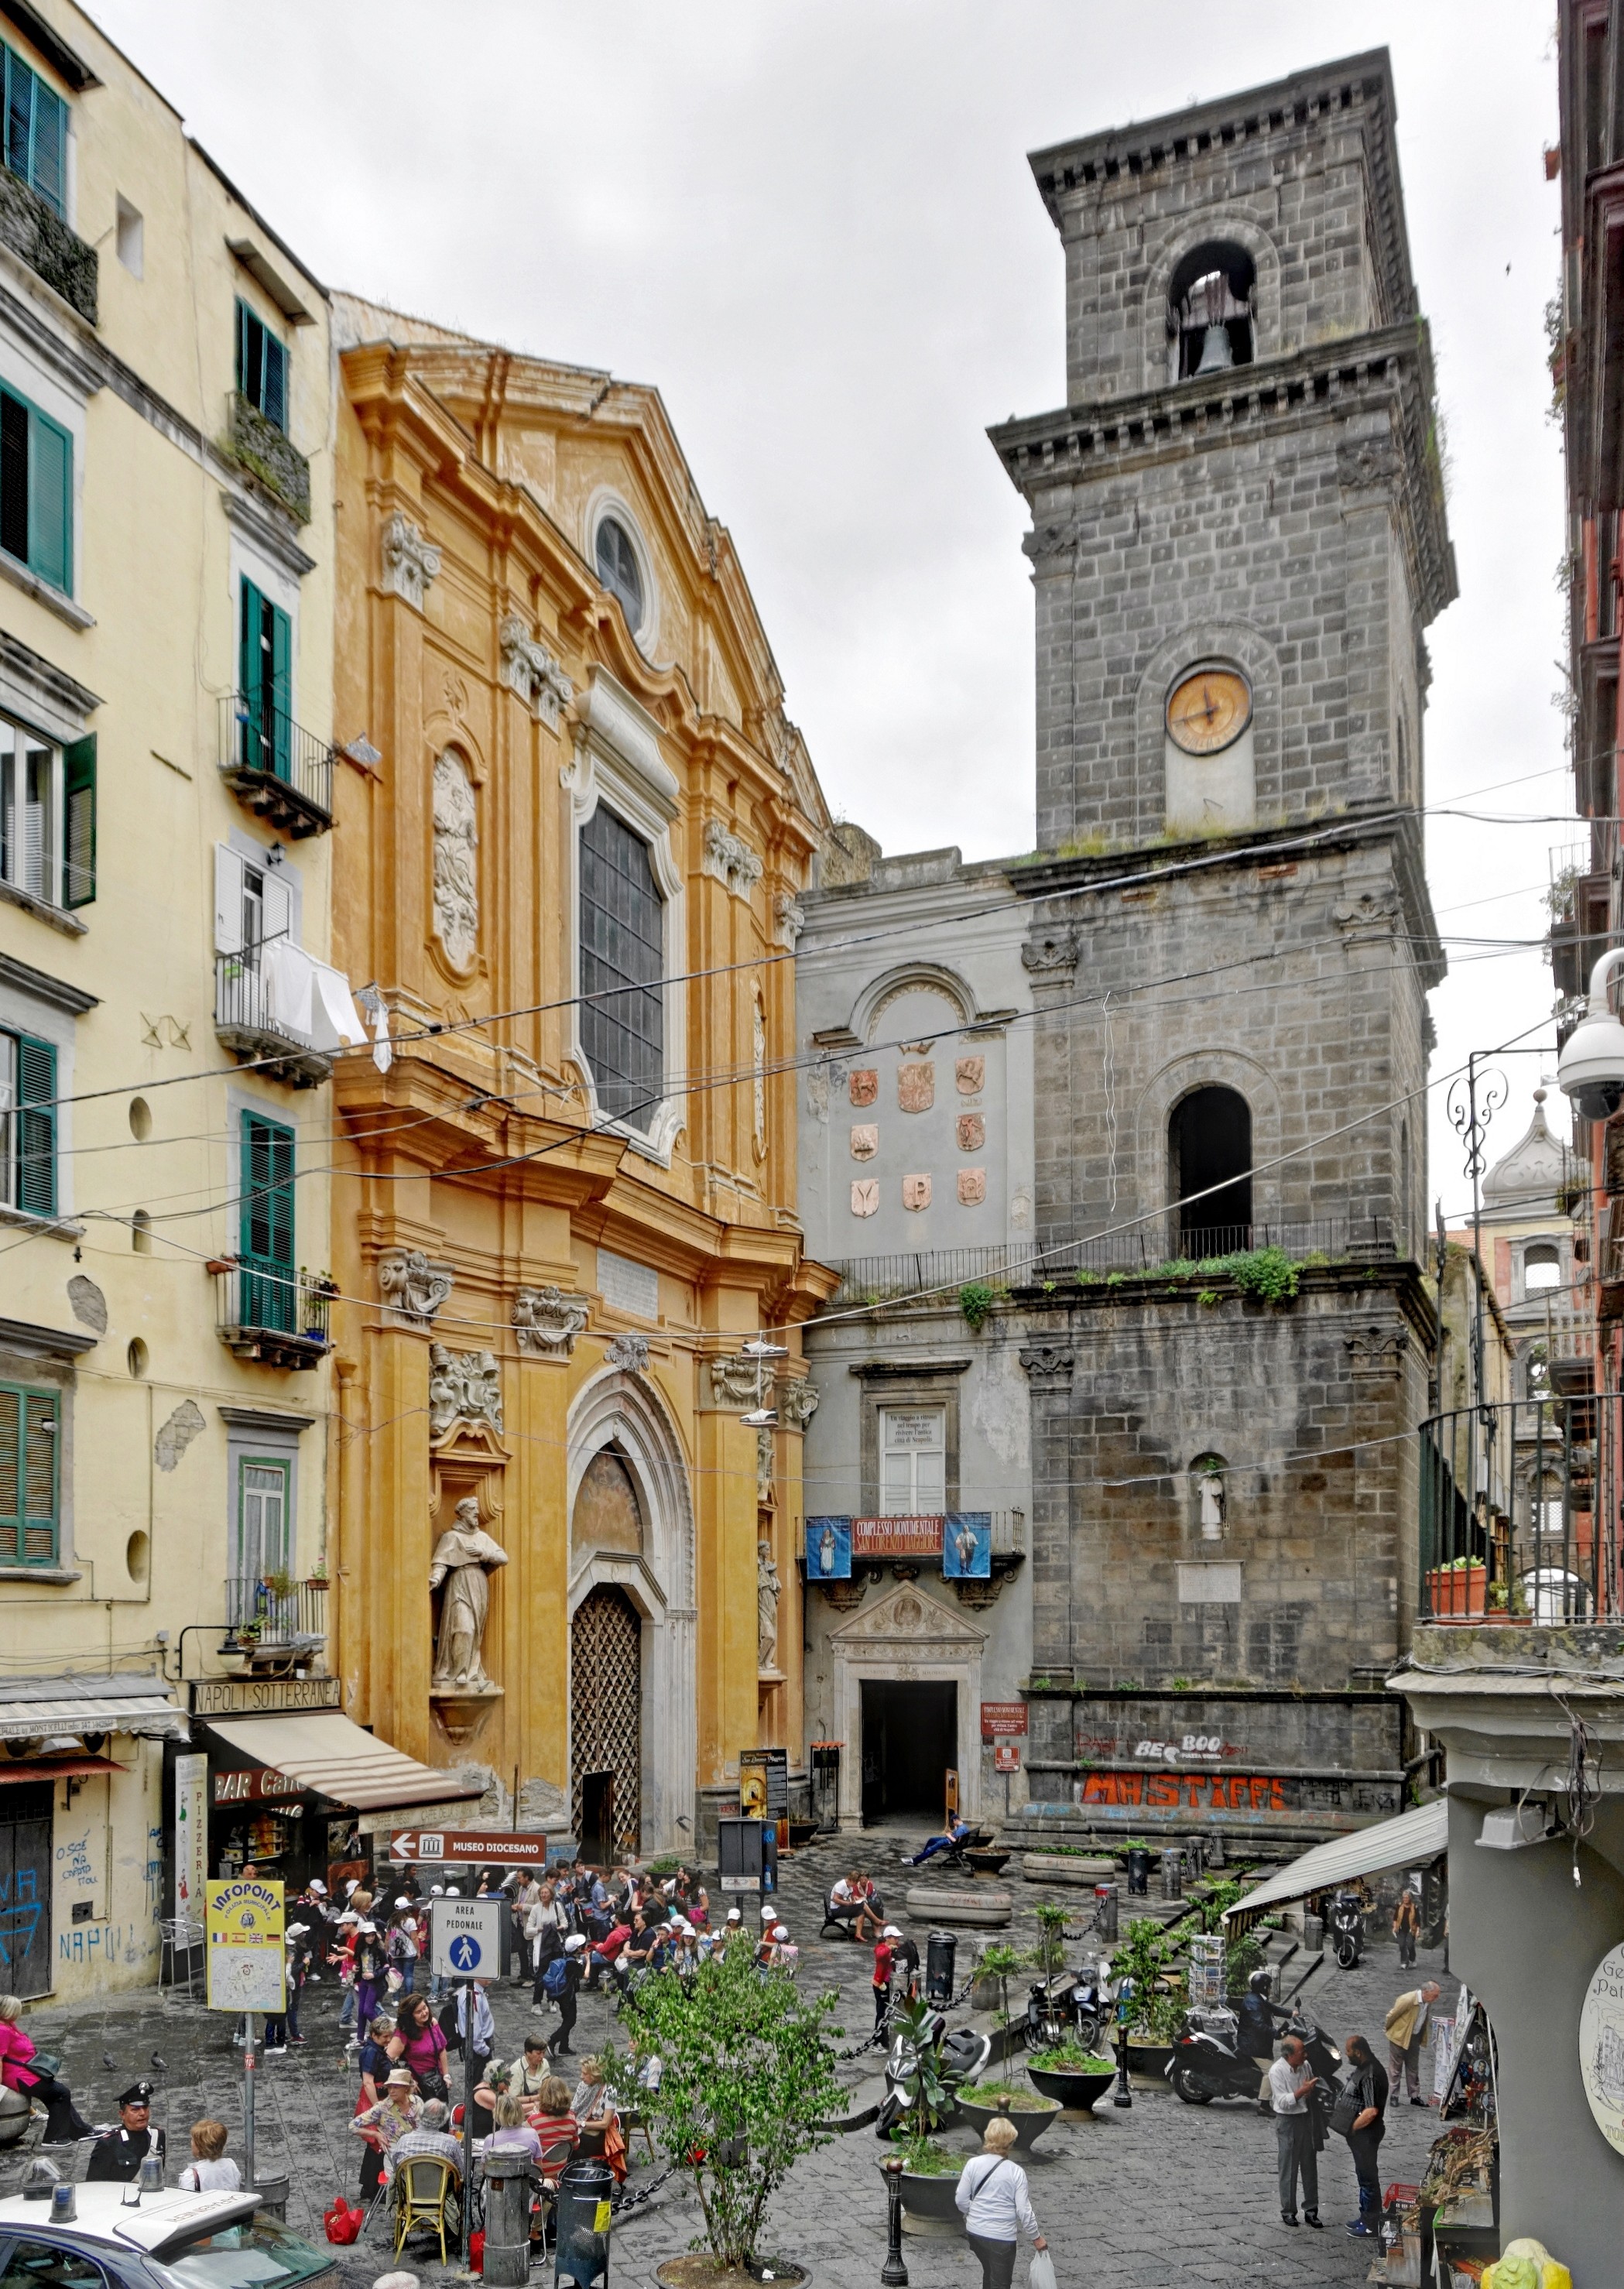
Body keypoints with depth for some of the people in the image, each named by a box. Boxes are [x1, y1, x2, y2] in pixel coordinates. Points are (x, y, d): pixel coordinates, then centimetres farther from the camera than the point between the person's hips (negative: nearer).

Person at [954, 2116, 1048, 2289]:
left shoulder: (973, 2164, -7)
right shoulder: (1016, 2172, -15)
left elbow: (961, 2199, -2)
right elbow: (1023, 2210, -12)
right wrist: (1036, 2237, 2)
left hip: (975, 2231, 4)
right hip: (1002, 2237, -4)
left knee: (989, 2272, 27)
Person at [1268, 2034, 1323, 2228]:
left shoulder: (1305, 2065, -1)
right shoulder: (1277, 2071, -18)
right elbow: (1283, 2101, -21)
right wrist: (1302, 2091, -28)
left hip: (1306, 2117, 6)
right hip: (1287, 2120, -5)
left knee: (1310, 2166, 11)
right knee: (1289, 2168, 3)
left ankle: (1311, 2210, 21)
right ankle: (1288, 2211, 15)